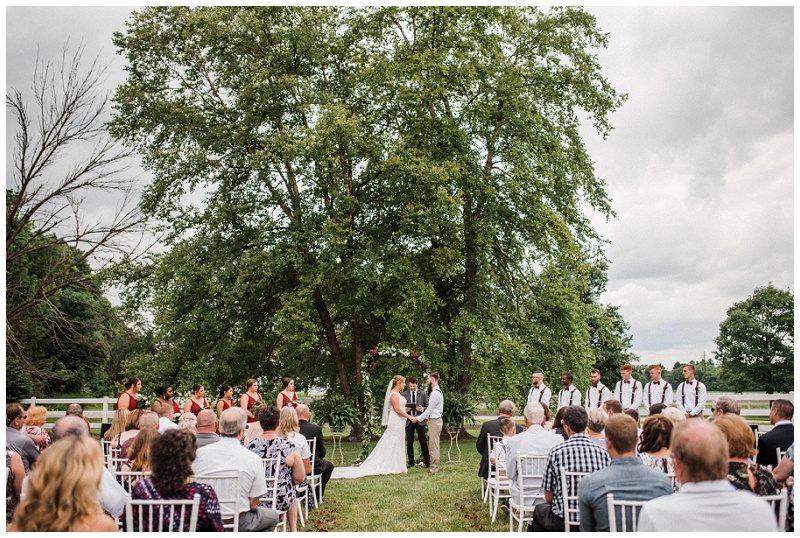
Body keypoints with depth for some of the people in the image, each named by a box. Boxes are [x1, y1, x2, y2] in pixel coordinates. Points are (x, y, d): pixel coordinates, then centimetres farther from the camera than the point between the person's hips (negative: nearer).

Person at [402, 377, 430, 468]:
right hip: (408, 421, 1)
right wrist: (405, 410, -13)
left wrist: (422, 409, -15)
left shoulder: (423, 394, 4)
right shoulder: (404, 394, 5)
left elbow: (428, 407, 6)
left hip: (420, 421, -1)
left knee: (423, 442, 1)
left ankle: (427, 462, 11)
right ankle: (411, 463, 13)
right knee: (409, 443, 4)